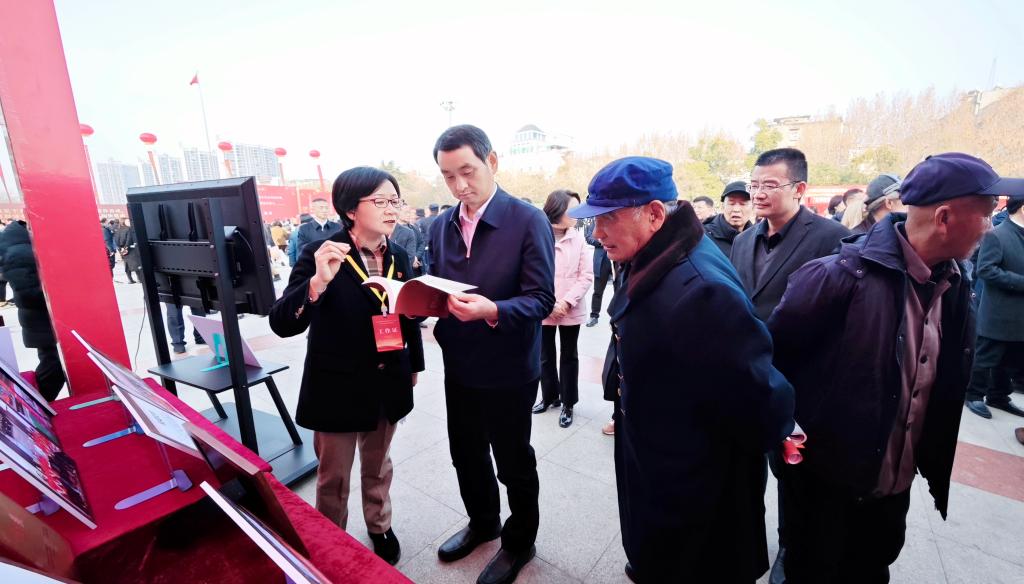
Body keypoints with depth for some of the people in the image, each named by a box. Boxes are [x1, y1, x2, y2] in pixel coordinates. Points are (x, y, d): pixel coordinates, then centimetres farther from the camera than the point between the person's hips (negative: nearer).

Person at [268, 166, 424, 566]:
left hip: (388, 384, 4)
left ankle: (380, 527, 48)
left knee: (378, 466, 24)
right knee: (333, 477, 17)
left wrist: (414, 366, 16)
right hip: (337, 387, -4)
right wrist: (318, 282, -39)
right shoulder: (320, 254, -17)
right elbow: (281, 324, -22)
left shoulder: (398, 256, -2)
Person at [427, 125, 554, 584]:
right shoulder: (441, 226, 4)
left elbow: (541, 300, -19)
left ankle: (519, 542, 42)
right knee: (466, 455, 23)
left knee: (513, 464, 15)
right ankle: (482, 523, 51)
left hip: (508, 370, -5)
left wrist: (492, 311, -36)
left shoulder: (529, 221, -15)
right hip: (459, 366, 6)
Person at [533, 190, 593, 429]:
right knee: (545, 356, 15)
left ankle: (568, 404, 26)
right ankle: (549, 396, 36)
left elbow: (586, 276, -5)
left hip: (571, 311, 0)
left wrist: (567, 302, -15)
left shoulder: (579, 238, -2)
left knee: (569, 357, 12)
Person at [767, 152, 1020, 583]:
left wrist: (938, 468, 10)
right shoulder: (842, 275, -27)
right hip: (824, 481, -7)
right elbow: (771, 357, -21)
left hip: (895, 484, 7)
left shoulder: (955, 286, -2)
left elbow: (948, 387, 8)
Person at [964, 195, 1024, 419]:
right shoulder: (995, 236, -12)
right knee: (985, 358, 3)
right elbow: (985, 270, -20)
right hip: (999, 314, -8)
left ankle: (998, 396, 29)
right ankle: (975, 395, 16)